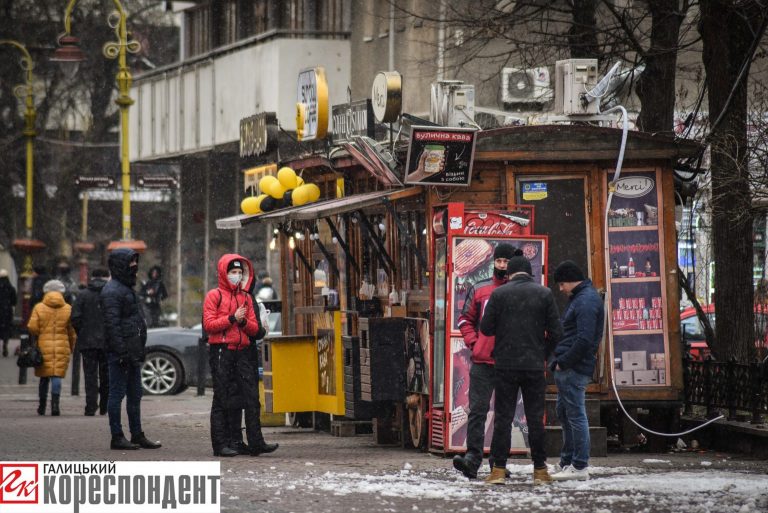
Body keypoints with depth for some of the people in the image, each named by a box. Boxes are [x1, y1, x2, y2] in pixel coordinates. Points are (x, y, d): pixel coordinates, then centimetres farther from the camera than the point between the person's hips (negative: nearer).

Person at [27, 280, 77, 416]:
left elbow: (32, 328, -6)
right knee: (57, 376, -1)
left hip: (44, 347, 0)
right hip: (62, 347, 0)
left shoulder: (39, 308, -1)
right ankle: (55, 403, -15)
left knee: (44, 377, 10)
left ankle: (42, 406, 16)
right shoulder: (68, 309, 1)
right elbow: (72, 332, 5)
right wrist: (71, 348, 16)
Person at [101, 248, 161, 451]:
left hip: (132, 351, 10)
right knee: (117, 394, -5)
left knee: (135, 394, 13)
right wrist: (121, 351, -23)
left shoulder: (127, 288, 20)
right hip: (119, 351, -10)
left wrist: (140, 349, 21)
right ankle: (117, 438, -3)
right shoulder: (112, 291, -13)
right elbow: (112, 324, -19)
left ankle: (137, 435, 19)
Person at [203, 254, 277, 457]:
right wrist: (232, 318, -13)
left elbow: (255, 329, 13)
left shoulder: (246, 298, 17)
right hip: (221, 351, -5)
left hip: (242, 351, 5)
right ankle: (221, 444, 0)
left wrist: (244, 321, -7)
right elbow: (209, 324, -9)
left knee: (252, 397, -1)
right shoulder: (214, 295, 2)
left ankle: (256, 443, -1)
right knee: (222, 400, -3)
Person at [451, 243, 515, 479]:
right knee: (477, 410, -8)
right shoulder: (479, 290, 7)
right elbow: (465, 319, 14)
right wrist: (473, 342, 0)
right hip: (482, 362, 0)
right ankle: (473, 457, -12)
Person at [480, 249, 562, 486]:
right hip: (534, 365, 1)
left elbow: (486, 328, -2)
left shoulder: (499, 294, -3)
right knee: (535, 418, 7)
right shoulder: (544, 294, 1)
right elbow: (555, 331, 0)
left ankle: (499, 469, -2)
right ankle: (540, 469, 8)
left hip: (505, 365, -1)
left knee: (503, 417, 2)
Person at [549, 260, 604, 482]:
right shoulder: (580, 297, 18)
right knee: (563, 414, 17)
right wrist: (559, 360, 11)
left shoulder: (586, 301, -14)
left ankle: (579, 467, -3)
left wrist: (563, 362, -17)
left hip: (574, 369, -11)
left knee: (575, 415, -6)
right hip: (567, 369, 11)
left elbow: (584, 339, -22)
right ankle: (566, 462, 25)